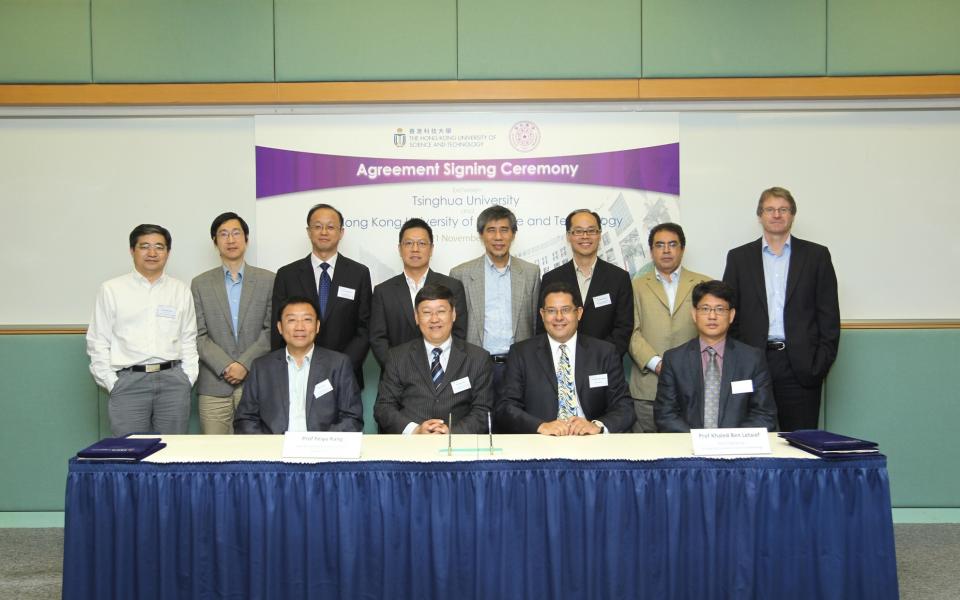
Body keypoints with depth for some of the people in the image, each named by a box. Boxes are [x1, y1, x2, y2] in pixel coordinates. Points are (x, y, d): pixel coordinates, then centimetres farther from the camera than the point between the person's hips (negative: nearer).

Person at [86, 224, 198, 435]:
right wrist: (110, 383, -2)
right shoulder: (111, 290, 6)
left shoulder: (181, 290, 12)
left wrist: (188, 377, 3)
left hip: (173, 379, 1)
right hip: (128, 380, -1)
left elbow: (189, 340, 12)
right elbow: (98, 342, 5)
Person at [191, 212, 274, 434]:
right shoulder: (200, 283, 9)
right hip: (213, 385, 1)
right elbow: (198, 335, 3)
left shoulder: (268, 280, 7)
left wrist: (245, 364, -9)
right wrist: (225, 366, -9)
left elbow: (271, 330, 2)